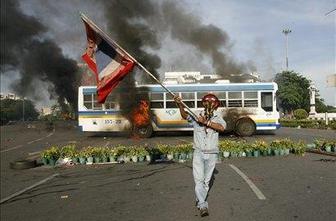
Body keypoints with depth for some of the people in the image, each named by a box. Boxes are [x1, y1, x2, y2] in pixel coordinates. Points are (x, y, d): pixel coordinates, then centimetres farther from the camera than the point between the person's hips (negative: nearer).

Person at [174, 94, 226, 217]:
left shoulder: (218, 118, 1)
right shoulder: (196, 116, -1)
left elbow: (222, 127, -21)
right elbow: (185, 115, -20)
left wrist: (206, 122, -26)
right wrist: (180, 105, -39)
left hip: (212, 154, 1)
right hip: (198, 153, -1)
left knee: (206, 181, 12)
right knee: (198, 180, -11)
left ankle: (199, 201, 30)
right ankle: (203, 206, -10)